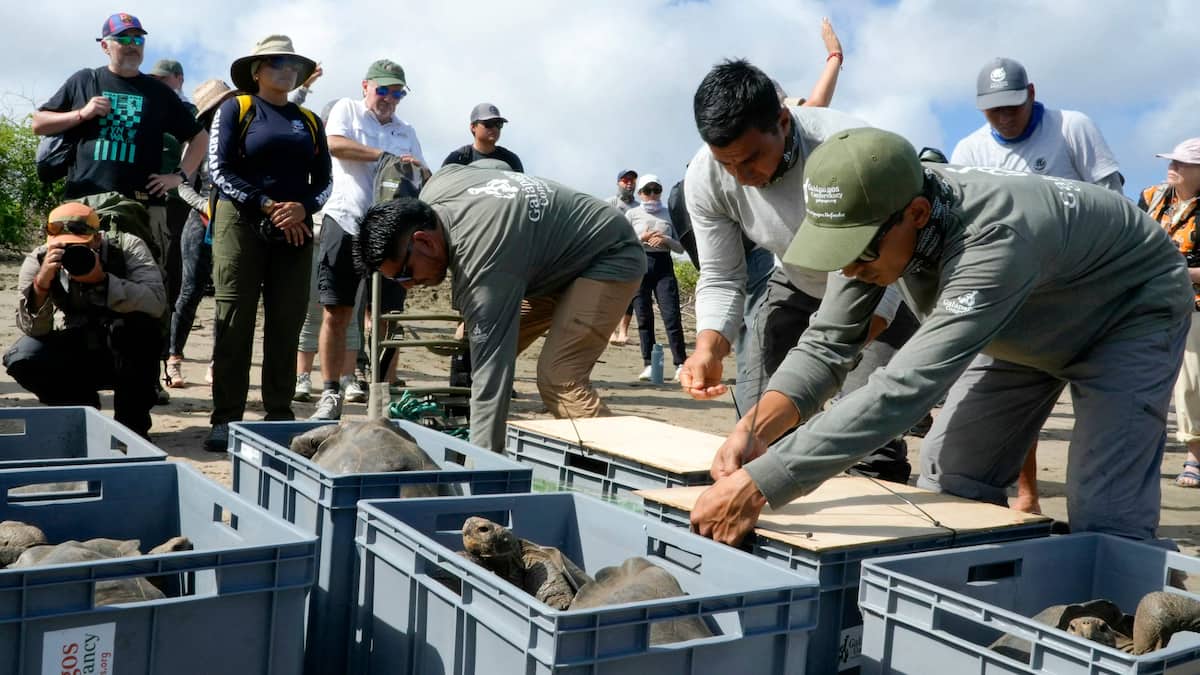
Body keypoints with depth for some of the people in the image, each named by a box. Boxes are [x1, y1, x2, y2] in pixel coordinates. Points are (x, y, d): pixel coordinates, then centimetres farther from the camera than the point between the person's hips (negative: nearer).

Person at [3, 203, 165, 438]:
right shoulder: (38, 260, -11)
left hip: (128, 353, -2)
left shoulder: (127, 248, -17)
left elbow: (156, 302, -32)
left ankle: (133, 421, -13)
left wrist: (102, 280, -42)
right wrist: (41, 282, -35)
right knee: (20, 359, -23)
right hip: (75, 353, 3)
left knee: (133, 324, -34)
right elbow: (32, 329, -18)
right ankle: (81, 409, 7)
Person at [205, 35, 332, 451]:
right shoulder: (235, 109, 4)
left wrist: (302, 208, -8)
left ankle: (280, 415, 12)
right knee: (234, 323, -4)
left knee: (286, 325, 5)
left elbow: (324, 180, 12)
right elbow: (219, 170, -4)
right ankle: (226, 419, -1)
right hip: (242, 224, -4)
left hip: (296, 230, 4)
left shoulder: (309, 121, 16)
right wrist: (266, 206, -13)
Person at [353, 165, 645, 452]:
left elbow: (491, 376, -39)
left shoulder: (484, 266, -36)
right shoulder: (438, 185, -11)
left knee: (558, 380, -27)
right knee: (496, 344, 1)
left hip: (610, 257, -10)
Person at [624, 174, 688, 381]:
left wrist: (666, 240, -8)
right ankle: (648, 364, 5)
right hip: (639, 264, 0)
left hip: (663, 264, 0)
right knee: (644, 317, 0)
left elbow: (680, 247, 11)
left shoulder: (669, 214, 11)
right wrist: (642, 239, -8)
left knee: (671, 315, -9)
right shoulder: (632, 214, 10)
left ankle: (681, 364, -8)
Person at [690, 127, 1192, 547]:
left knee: (1103, 520, -17)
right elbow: (827, 343, -17)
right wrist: (756, 431, -36)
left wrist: (759, 485, -56)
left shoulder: (993, 241, -46)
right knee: (950, 482, 4)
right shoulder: (876, 214, -22)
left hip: (1132, 309, -7)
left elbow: (906, 388, -53)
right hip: (1030, 321, 7)